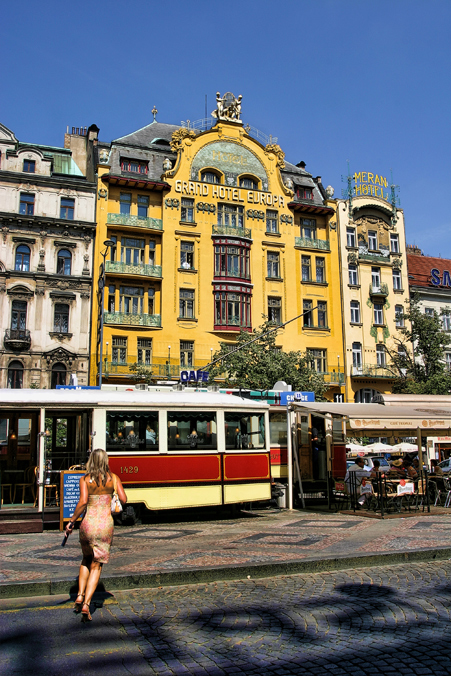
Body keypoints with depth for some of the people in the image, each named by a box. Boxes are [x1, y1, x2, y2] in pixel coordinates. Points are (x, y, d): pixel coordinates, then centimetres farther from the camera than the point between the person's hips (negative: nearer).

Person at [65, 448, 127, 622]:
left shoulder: (85, 479, -2)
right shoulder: (113, 478, 1)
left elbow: (83, 501, -14)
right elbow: (123, 500, -4)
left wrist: (72, 521, -5)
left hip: (88, 523, 1)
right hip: (105, 524, -1)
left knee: (86, 559, 26)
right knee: (96, 565, 9)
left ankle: (80, 595, 16)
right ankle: (86, 604, -1)